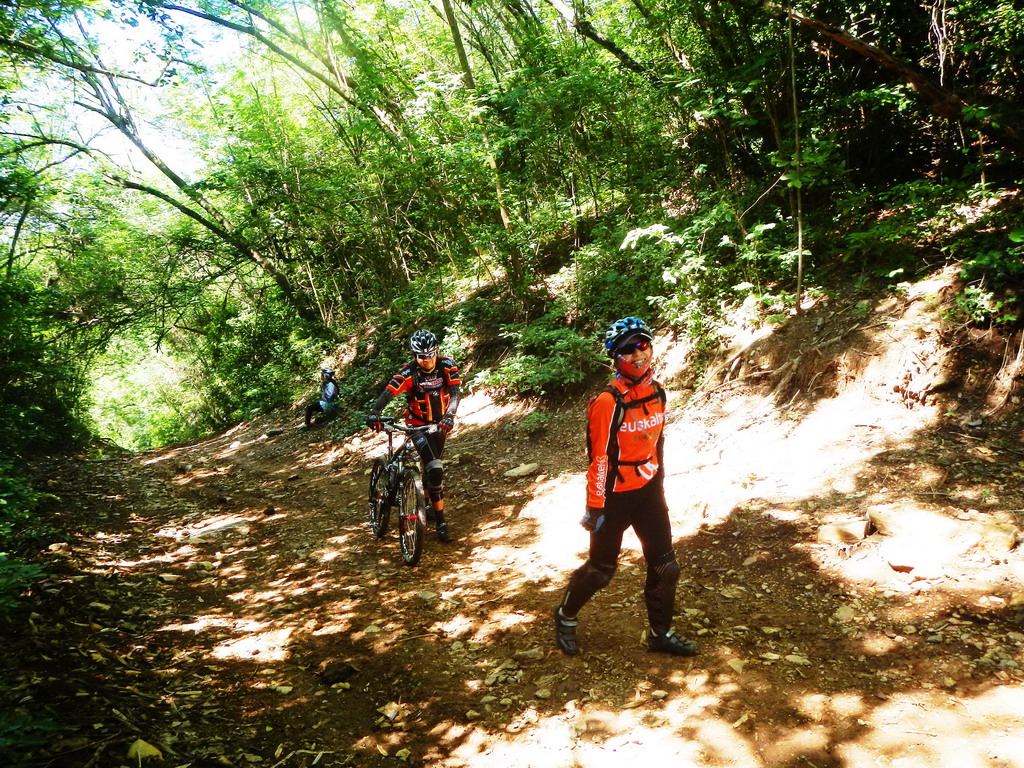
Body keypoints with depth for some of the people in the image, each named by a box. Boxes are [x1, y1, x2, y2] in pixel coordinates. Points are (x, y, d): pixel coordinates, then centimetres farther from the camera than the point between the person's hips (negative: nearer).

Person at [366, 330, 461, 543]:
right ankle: (441, 521, -10)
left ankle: (427, 502, 45)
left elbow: (455, 393, -21)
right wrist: (374, 413, -49)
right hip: (418, 425, -3)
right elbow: (388, 392, -32)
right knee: (435, 469, -18)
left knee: (431, 466, 19)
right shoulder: (409, 372, -21)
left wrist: (449, 416, -38)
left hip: (440, 423, 4)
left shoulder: (447, 366, -14)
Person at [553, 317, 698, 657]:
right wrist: (594, 507, -16)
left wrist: (660, 486, 18)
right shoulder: (608, 402, -22)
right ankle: (565, 616, 33)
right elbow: (599, 459, -19)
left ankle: (661, 633, 29)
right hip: (616, 496, -6)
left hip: (649, 492, 7)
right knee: (601, 569, 8)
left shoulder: (657, 392, 1)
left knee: (665, 567, 10)